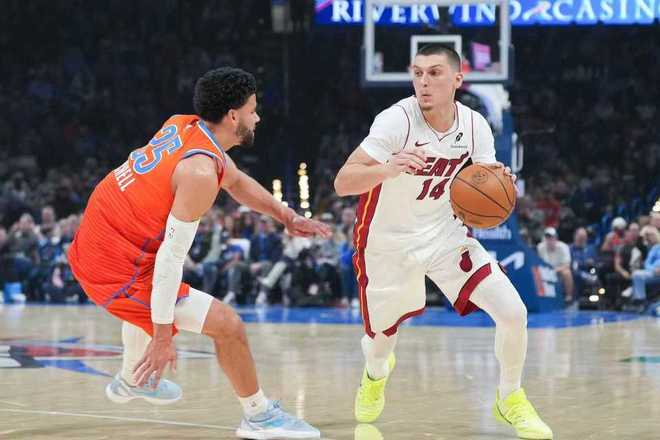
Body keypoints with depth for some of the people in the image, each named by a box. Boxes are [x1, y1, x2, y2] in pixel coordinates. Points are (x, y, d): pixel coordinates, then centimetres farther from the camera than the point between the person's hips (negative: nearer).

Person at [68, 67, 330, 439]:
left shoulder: (182, 126, 4)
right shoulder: (200, 172, -23)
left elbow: (237, 181, 22)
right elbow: (172, 255, -24)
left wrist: (288, 217, 17)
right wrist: (163, 336, -20)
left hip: (89, 248, 10)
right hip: (116, 270, -10)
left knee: (151, 303, 40)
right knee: (228, 324, -8)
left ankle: (131, 381, 58)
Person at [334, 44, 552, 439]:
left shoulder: (474, 126, -11)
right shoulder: (397, 120, -25)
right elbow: (342, 183, -30)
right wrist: (389, 169, -50)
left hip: (445, 235, 3)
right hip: (390, 244, -2)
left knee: (513, 312, -14)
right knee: (382, 340, 14)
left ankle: (510, 398, 13)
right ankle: (376, 372, 54)